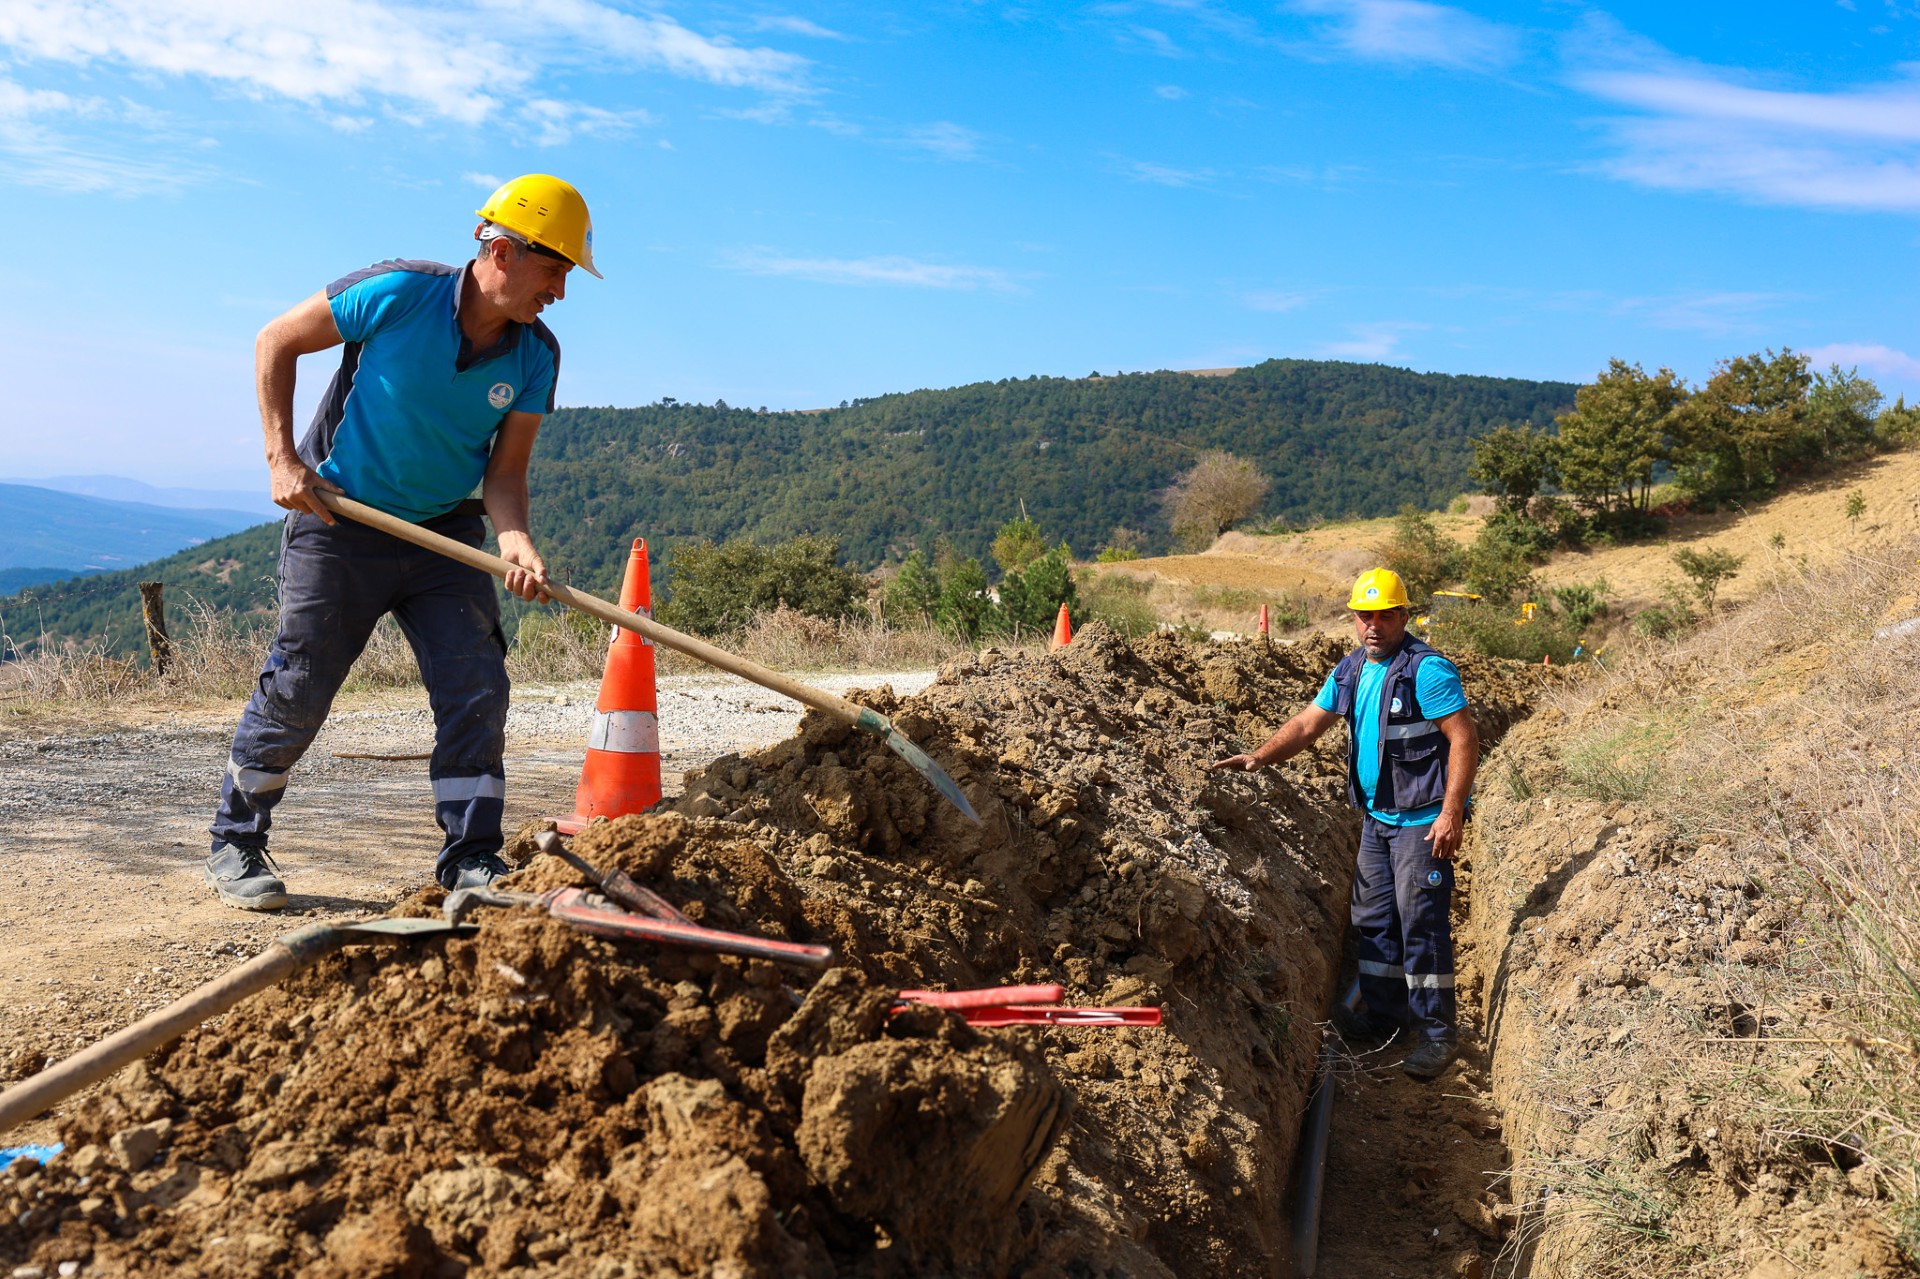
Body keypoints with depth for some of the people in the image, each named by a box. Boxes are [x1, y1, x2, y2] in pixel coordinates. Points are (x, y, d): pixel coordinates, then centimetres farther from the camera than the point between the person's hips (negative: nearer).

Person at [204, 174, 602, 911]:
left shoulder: (535, 357, -7)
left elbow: (505, 470, -7)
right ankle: (234, 844, 22)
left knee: (477, 688, -7)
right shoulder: (398, 294, -18)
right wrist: (282, 457, -12)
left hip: (444, 534, 4)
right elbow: (276, 342, -6)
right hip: (339, 522, -3)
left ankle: (471, 861, 4)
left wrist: (514, 539, -28)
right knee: (296, 691, 2)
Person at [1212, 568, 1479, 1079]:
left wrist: (1451, 813, -23)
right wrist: (1259, 757, -3)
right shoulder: (1351, 671, 8)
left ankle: (1436, 1032, 6)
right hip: (1376, 816, 8)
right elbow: (1308, 724, 12)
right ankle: (1382, 1017, 27)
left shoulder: (1427, 669, -16)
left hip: (1423, 821, -8)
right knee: (1374, 919, 14)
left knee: (1421, 923, -5)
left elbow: (1464, 739, -18)